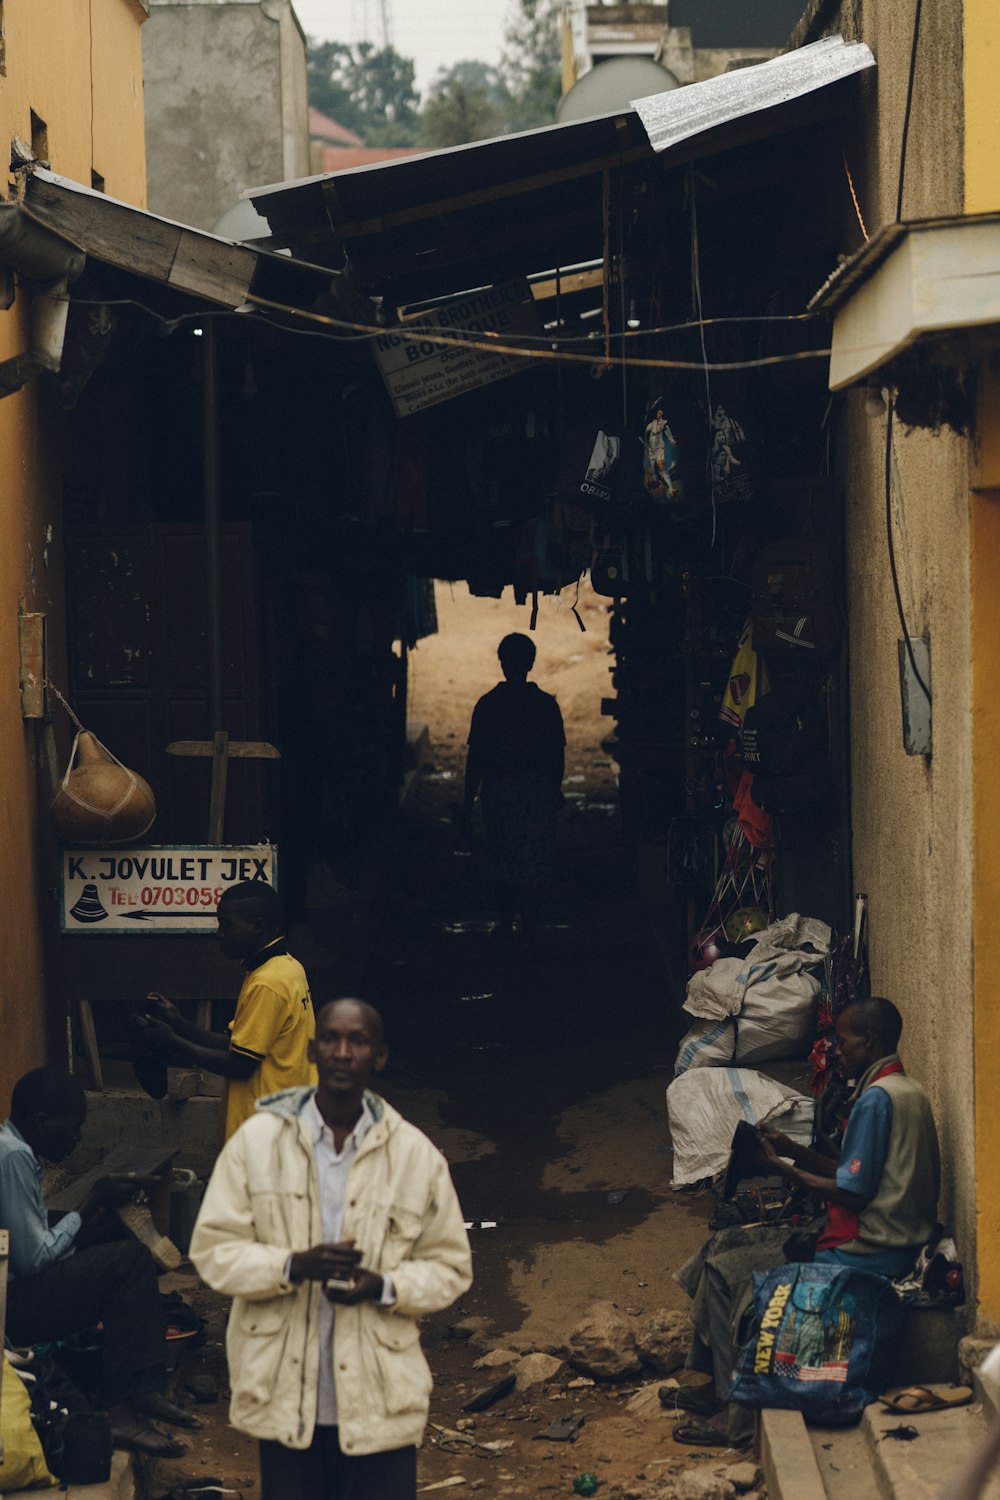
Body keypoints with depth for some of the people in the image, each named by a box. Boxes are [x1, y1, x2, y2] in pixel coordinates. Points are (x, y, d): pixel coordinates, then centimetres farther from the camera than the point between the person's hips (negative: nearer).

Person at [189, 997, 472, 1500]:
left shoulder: (416, 1156, 0)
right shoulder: (256, 1141, -1)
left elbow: (450, 1265, 4)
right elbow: (213, 1249, -3)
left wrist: (385, 1287, -16)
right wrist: (294, 1265, -20)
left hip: (378, 1401, 0)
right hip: (283, 1396, 0)